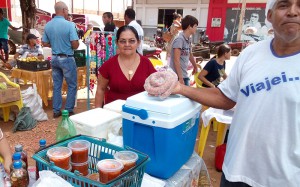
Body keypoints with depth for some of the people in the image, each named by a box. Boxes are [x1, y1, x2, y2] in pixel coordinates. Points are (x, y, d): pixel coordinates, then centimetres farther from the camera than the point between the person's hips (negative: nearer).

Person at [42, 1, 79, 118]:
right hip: (67, 59, -6)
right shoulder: (69, 25, -16)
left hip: (54, 58, 6)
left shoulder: (48, 25, 2)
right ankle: (69, 111, 11)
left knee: (56, 85, 13)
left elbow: (45, 43, 7)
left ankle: (56, 111, 20)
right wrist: (72, 44, 4)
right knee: (72, 85, 8)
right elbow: (75, 45, -18)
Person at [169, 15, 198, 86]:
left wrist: (195, 67, 40)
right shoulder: (179, 39, -16)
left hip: (185, 75, 9)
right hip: (177, 76, -9)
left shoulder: (188, 40, 9)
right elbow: (176, 60, -19)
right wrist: (180, 78, -20)